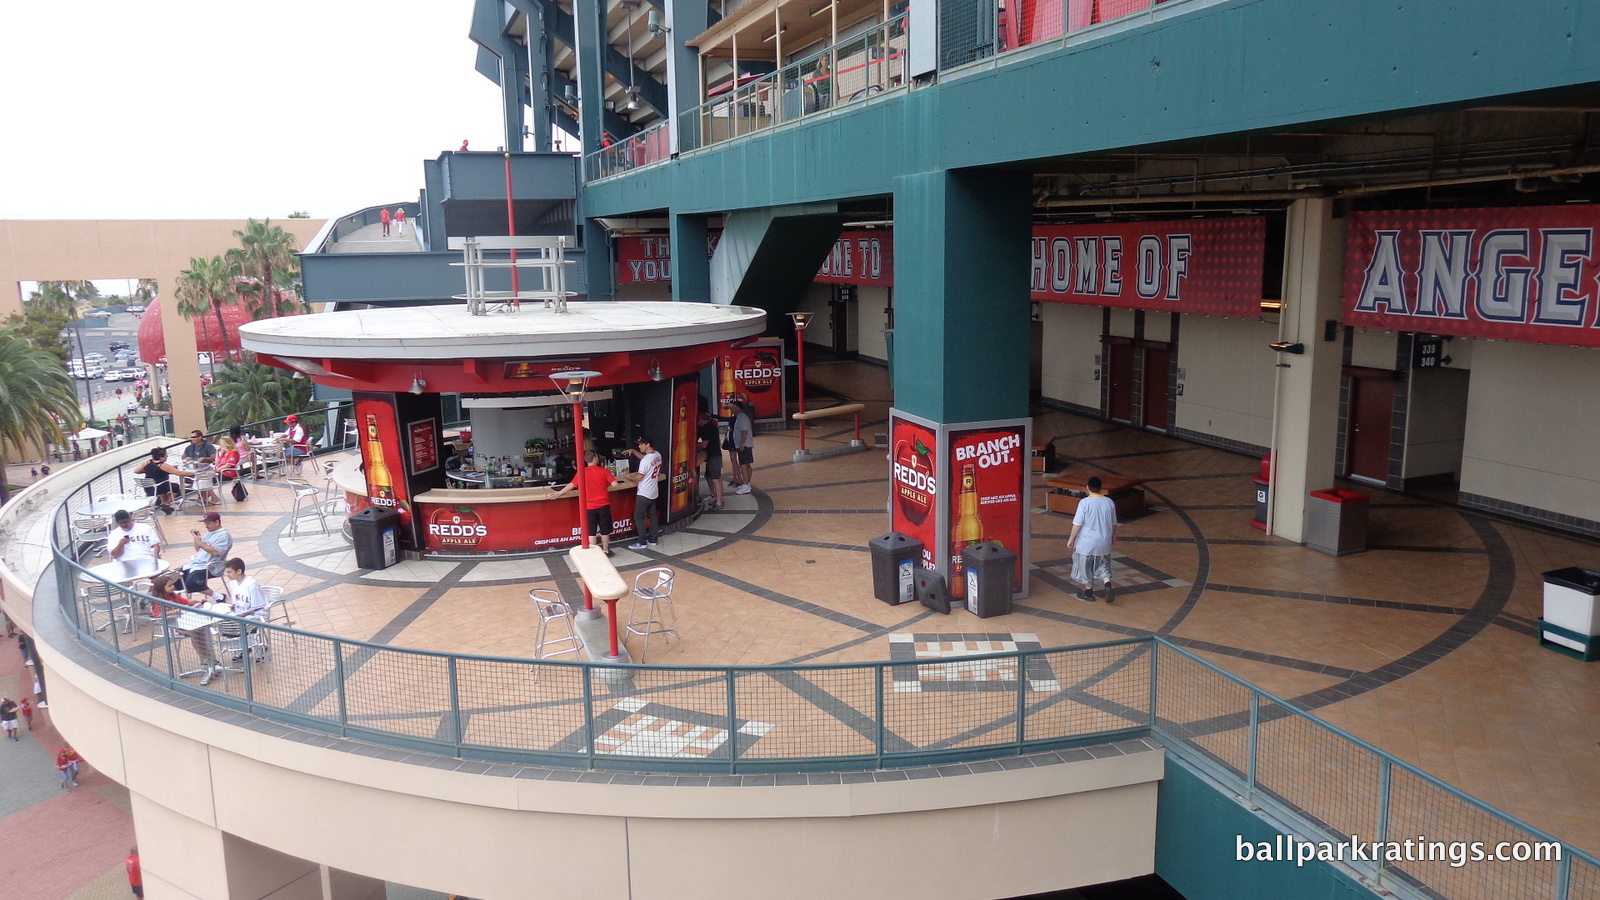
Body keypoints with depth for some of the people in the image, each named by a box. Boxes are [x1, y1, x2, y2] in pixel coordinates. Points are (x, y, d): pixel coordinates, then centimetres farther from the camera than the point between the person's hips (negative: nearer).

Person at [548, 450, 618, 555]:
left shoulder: (582, 472, -4)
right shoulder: (603, 471, -5)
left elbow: (571, 485, -4)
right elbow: (614, 484, -9)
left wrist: (558, 494, 6)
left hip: (589, 506, 0)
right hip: (603, 505, 0)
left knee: (591, 531, 7)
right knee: (604, 529, 12)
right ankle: (605, 551, 19)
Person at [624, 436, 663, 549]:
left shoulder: (645, 461, -25)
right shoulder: (657, 455, 1)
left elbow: (639, 477, -20)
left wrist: (629, 476, -1)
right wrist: (633, 451, 12)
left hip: (644, 494, -8)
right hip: (654, 492, 9)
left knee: (638, 517, 2)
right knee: (652, 516, 15)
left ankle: (642, 542, 5)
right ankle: (652, 539, 22)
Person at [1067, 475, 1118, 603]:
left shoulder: (1084, 503, -18)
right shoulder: (1109, 502, -4)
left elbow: (1077, 524, -17)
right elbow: (1114, 523, 7)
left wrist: (1071, 539, -5)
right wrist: (1114, 535, 25)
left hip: (1086, 542, -4)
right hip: (1104, 542, 4)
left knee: (1086, 567, 13)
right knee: (1103, 565, 20)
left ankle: (1088, 593, 24)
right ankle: (1108, 586, -1)